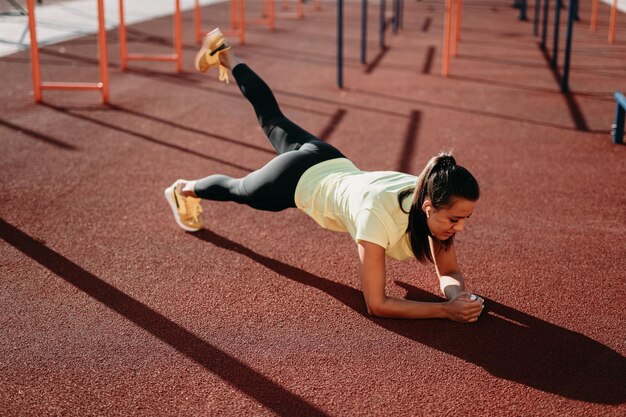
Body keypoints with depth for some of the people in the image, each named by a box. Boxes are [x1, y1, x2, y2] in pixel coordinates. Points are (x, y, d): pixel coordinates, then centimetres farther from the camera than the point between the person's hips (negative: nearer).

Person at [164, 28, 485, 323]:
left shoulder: (433, 198, -27)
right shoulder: (378, 216, -44)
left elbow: (449, 272, -15)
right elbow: (376, 305, -37)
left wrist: (460, 296, -37)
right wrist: (447, 310, -44)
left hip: (333, 165, 5)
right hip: (299, 179, -5)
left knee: (272, 119, 31)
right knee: (239, 190, 26)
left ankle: (226, 57, 52)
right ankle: (184, 190, 58)